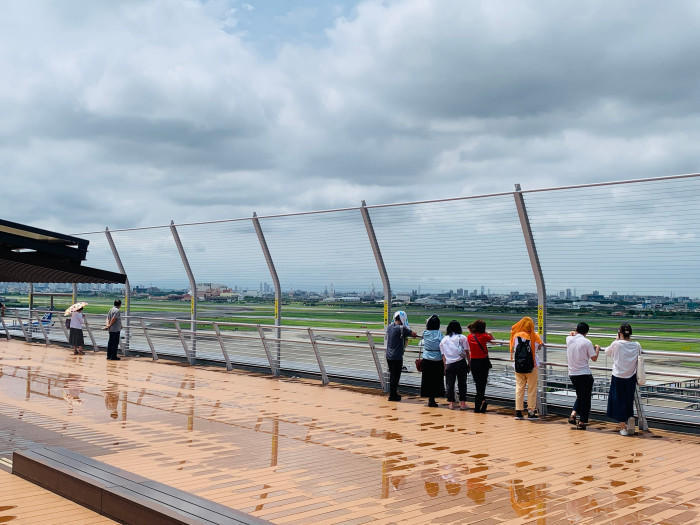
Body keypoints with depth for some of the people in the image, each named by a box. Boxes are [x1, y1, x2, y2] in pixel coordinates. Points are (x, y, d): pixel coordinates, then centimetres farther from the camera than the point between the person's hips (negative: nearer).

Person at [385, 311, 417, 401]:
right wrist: (414, 334, 12)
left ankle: (393, 394, 26)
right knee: (395, 376, 2)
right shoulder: (401, 328, -16)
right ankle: (392, 396, 7)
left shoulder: (389, 327, 6)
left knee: (392, 375, 17)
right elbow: (413, 334, -10)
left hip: (389, 356, 7)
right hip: (397, 357, -7)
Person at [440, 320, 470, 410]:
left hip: (449, 364, 2)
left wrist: (445, 366, 9)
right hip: (461, 363, -2)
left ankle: (451, 402, 13)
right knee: (462, 383, 7)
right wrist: (469, 363, 8)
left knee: (450, 384, 10)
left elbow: (443, 355, 8)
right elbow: (467, 352, 0)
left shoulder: (443, 340, 12)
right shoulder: (462, 338, 4)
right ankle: (462, 403, 8)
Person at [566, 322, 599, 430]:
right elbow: (594, 358, -4)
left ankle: (573, 414, 6)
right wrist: (597, 349, 10)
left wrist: (572, 334, 38)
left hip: (572, 374, 5)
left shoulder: (569, 339, 2)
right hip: (585, 374, -5)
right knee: (585, 398, 7)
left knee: (580, 396, 22)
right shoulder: (587, 342, -11)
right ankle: (581, 422, 8)